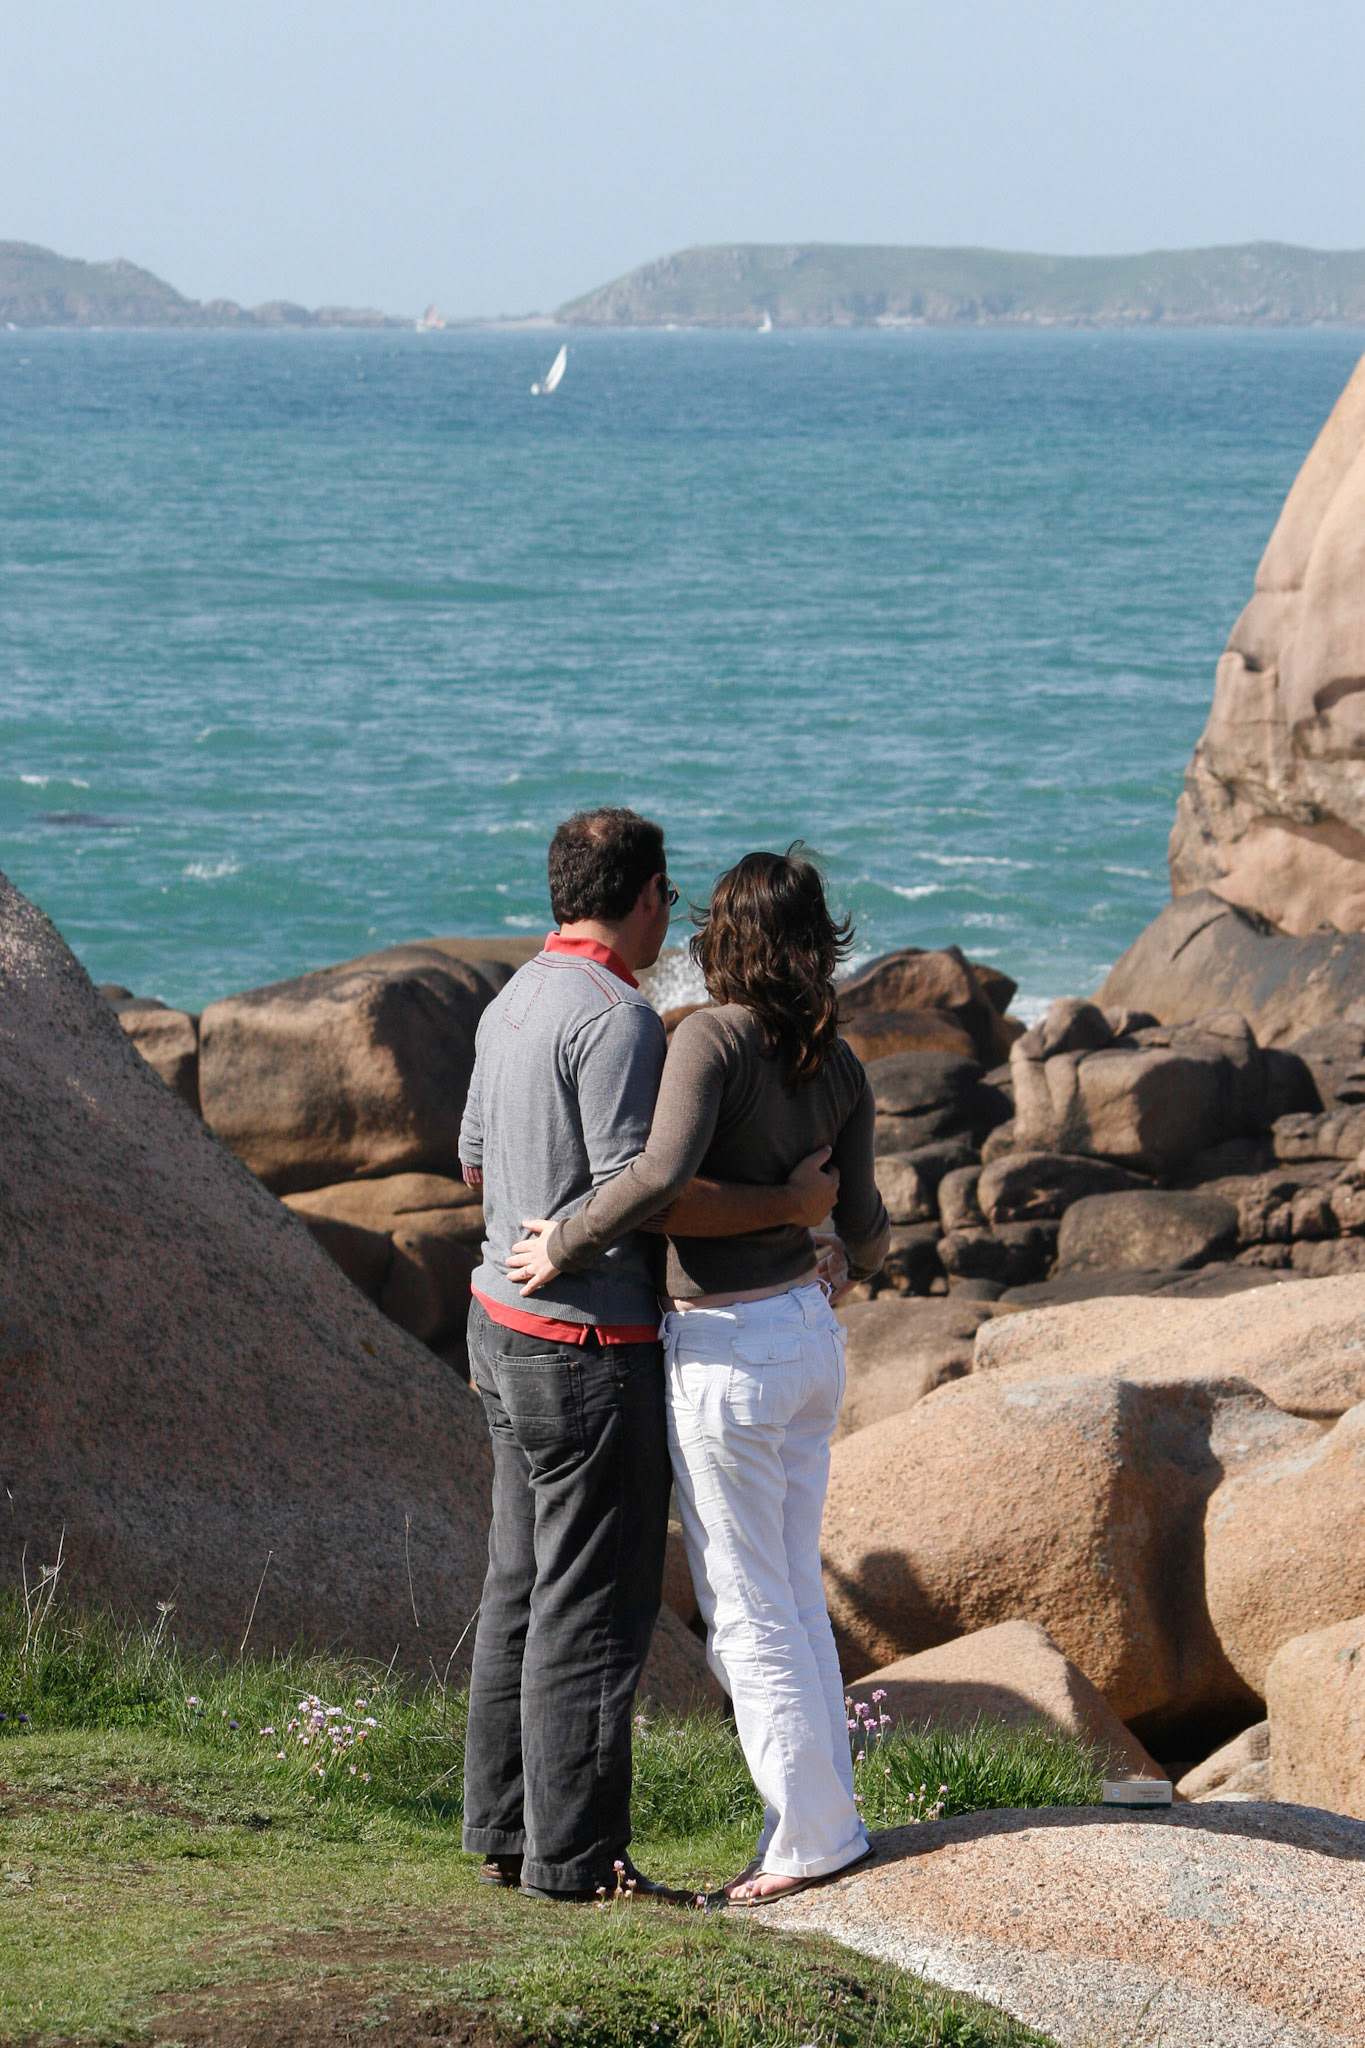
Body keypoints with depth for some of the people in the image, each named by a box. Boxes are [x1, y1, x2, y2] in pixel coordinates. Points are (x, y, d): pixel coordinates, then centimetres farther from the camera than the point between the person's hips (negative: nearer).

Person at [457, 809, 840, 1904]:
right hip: (590, 1346, -10)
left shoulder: (514, 1002, 10)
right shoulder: (616, 1016, -19)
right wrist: (788, 1204, -15)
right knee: (594, 1605, -3)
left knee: (524, 1587, 14)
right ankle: (576, 1854, 0)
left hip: (507, 1320, 10)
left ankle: (508, 1831, 19)